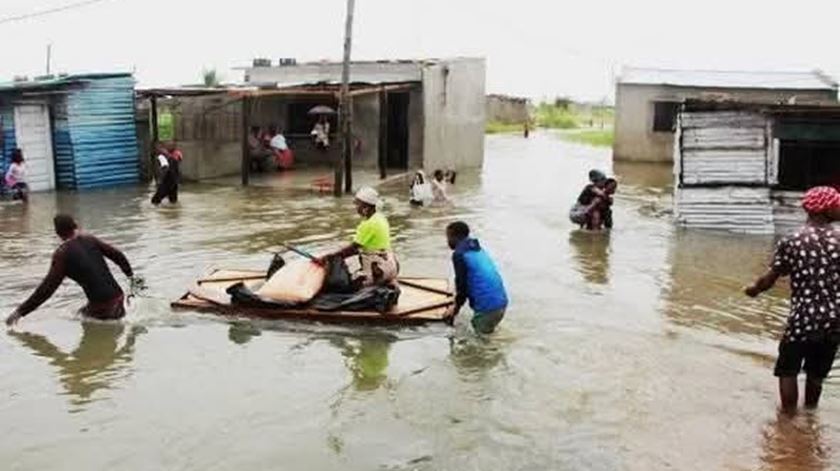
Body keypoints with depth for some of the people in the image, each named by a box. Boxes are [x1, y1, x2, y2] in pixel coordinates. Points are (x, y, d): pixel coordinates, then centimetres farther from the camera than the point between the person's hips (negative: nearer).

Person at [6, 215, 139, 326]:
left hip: (101, 305, -6)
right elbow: (117, 255, 10)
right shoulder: (90, 240, 8)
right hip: (118, 297, 6)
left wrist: (20, 312, -7)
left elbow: (48, 287, -11)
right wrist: (131, 276, 26)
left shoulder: (62, 253, -7)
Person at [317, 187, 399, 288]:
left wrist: (329, 257, -12)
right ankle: (387, 283, 12)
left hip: (379, 270, -9)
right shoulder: (380, 218, 9)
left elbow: (353, 248, -17)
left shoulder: (369, 224, -19)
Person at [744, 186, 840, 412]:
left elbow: (769, 279, -2)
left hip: (802, 320, -3)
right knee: (816, 373, 20)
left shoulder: (791, 242, -7)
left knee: (788, 371, 14)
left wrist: (753, 290, 18)